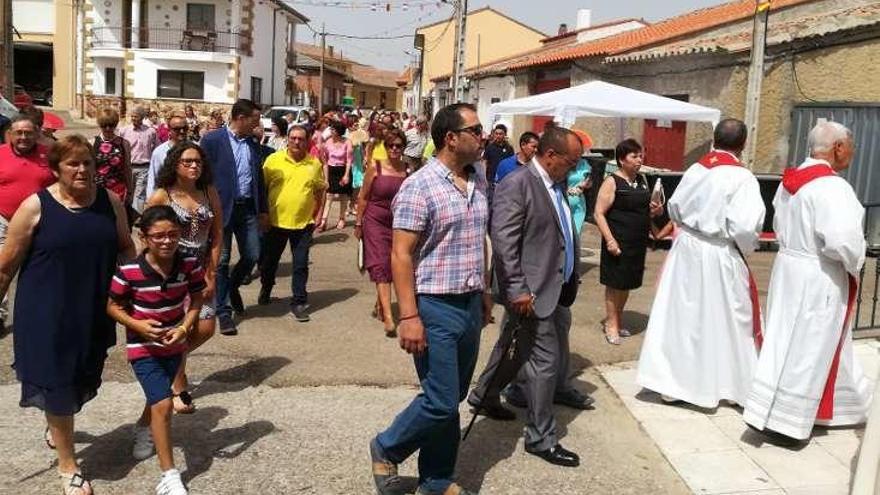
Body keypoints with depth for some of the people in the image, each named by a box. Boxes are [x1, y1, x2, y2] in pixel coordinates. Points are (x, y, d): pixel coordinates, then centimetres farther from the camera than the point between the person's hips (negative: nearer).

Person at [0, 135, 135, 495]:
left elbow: (126, 248, 13)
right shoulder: (36, 206, -11)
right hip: (47, 311, -4)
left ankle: (57, 427, 52)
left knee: (83, 381, 18)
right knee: (56, 383, 6)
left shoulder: (110, 202, -1)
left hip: (94, 311, 4)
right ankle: (68, 466, 24)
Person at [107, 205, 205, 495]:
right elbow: (113, 307, -9)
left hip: (174, 344, 4)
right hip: (143, 347, -4)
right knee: (163, 404, -14)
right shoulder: (129, 272, -23)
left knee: (158, 398, 26)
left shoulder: (189, 266, -16)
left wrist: (185, 327, -20)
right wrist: (137, 325, -25)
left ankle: (143, 429, 61)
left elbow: (196, 301, -3)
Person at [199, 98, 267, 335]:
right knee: (221, 261, 3)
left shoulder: (253, 144, 10)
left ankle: (232, 286, 37)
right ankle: (223, 311, 13)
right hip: (222, 208, -5)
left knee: (252, 256, 7)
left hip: (248, 208, 5)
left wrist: (263, 210, 14)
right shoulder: (212, 140, -7)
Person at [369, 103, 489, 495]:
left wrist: (484, 291, 18)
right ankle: (386, 449, 21)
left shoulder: (479, 183, 9)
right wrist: (408, 316, -20)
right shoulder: (419, 187, -14)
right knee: (441, 402, -5)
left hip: (471, 305, 7)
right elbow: (401, 255, -16)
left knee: (452, 400, 14)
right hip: (435, 307, -7)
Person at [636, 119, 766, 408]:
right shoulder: (742, 178, -15)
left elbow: (674, 208, 11)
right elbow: (745, 226, -21)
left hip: (685, 248, 5)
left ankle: (673, 378, 19)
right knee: (722, 320, 8)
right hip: (719, 255, -5)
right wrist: (748, 248, -1)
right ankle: (732, 385, 22)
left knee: (682, 315, 12)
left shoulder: (695, 169, 1)